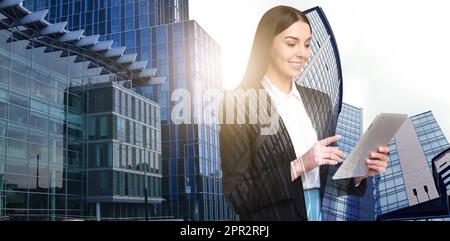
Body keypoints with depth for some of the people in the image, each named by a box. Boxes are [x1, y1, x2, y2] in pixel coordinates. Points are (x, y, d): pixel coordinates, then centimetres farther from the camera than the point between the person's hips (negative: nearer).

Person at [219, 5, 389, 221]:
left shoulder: (320, 101, 2)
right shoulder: (239, 104, -15)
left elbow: (325, 171, 6)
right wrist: (299, 166, -25)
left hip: (318, 214, 5)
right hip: (269, 216, -5)